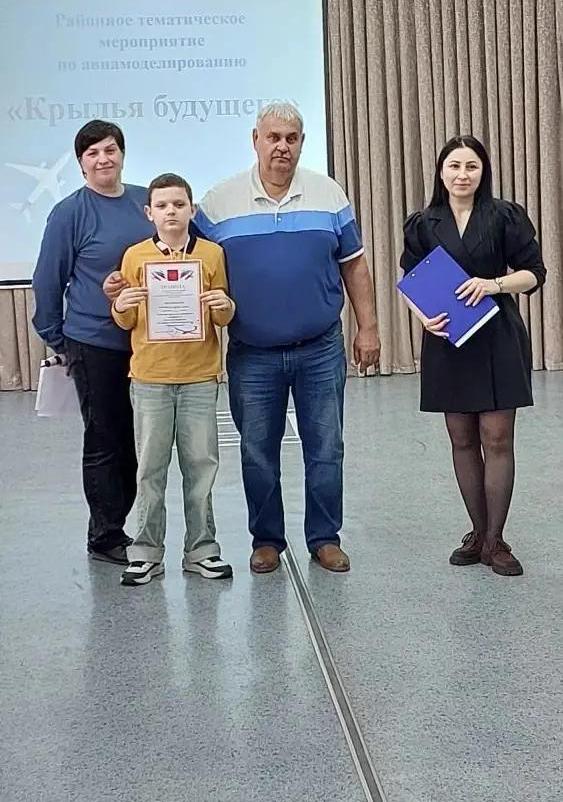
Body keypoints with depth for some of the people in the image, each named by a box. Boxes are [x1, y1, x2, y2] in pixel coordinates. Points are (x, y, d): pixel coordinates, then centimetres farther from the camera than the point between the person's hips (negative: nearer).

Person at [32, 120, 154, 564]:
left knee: (135, 440, 11)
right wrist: (55, 339, 2)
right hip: (95, 343, -5)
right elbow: (48, 280, -2)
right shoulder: (70, 213, -7)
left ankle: (115, 525, 27)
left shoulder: (145, 201, 6)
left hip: (146, 340, 5)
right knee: (104, 441, 4)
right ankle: (105, 537, 17)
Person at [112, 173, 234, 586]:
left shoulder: (212, 253, 3)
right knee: (151, 466, 5)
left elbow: (224, 318, 8)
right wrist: (121, 307, -14)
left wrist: (224, 306, -14)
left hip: (200, 377, 0)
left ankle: (201, 549, 17)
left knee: (201, 465, 5)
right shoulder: (135, 256, 3)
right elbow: (126, 323, 8)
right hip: (149, 377, 0)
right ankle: (147, 552, 15)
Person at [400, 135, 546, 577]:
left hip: (498, 341, -2)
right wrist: (425, 317, -11)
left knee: (497, 439, -3)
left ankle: (495, 541, 9)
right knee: (462, 440, 8)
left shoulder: (505, 216, -1)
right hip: (446, 342, 3)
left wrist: (493, 283, -18)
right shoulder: (423, 224, 6)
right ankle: (478, 533, 22)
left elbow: (534, 273, -1)